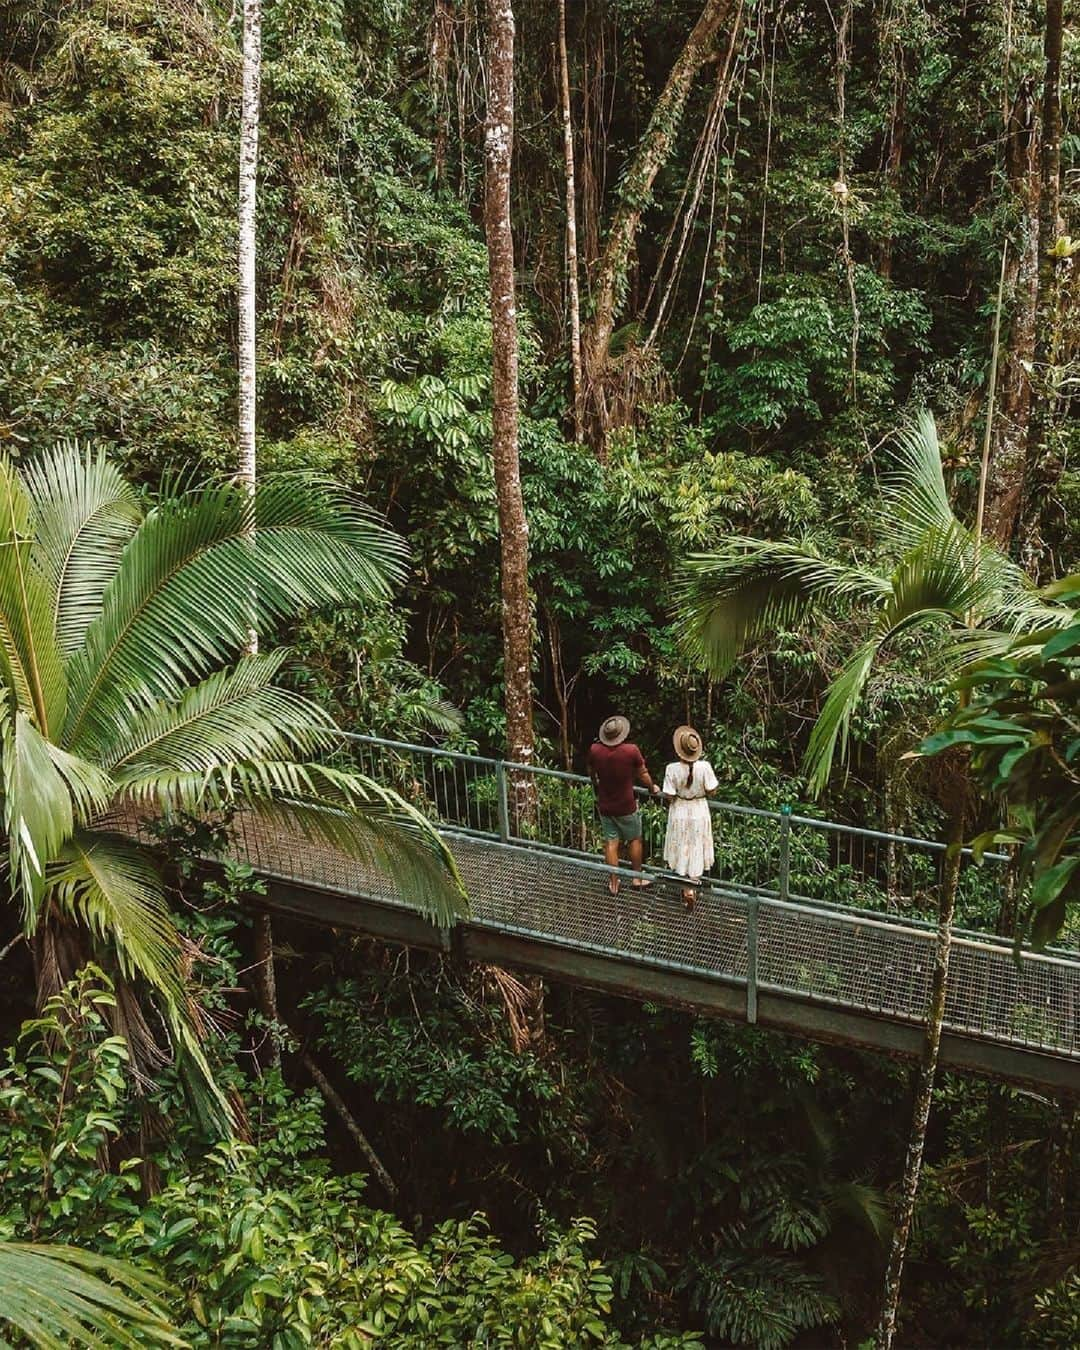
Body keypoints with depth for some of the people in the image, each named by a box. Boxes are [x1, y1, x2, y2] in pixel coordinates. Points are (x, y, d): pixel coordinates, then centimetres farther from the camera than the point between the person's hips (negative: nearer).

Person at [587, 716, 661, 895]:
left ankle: (614, 883, 19)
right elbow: (643, 774, -6)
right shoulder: (631, 750, -21)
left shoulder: (595, 750, -12)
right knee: (635, 839, 17)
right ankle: (637, 878, 28)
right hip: (626, 806, -3)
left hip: (605, 805, 3)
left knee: (611, 842, 12)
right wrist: (652, 788, 14)